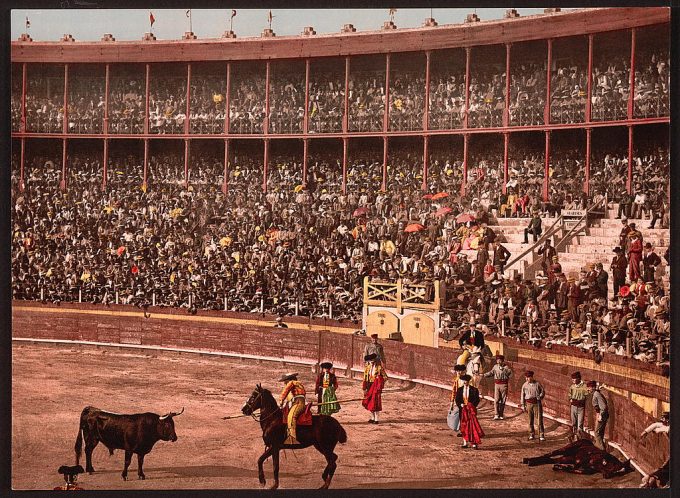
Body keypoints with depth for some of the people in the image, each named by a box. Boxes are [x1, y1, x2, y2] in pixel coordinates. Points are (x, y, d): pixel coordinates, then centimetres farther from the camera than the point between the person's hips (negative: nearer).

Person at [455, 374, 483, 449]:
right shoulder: (459, 390, 6)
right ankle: (465, 443, 17)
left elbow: (477, 400, -3)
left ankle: (474, 443, -8)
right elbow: (457, 400, 7)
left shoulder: (474, 390, -3)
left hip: (471, 410, -3)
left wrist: (471, 405, -15)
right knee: (464, 426, 8)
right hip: (463, 409, 3)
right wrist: (460, 405, -12)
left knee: (472, 425, -10)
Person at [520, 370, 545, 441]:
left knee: (540, 419, -5)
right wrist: (523, 406, 5)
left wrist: (540, 397, -12)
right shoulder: (525, 385, 0)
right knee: (531, 420, 7)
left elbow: (543, 391, 6)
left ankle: (541, 436, -2)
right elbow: (522, 395, 6)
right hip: (529, 404, 2)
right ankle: (532, 435, 19)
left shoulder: (537, 383, -4)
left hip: (537, 403, -2)